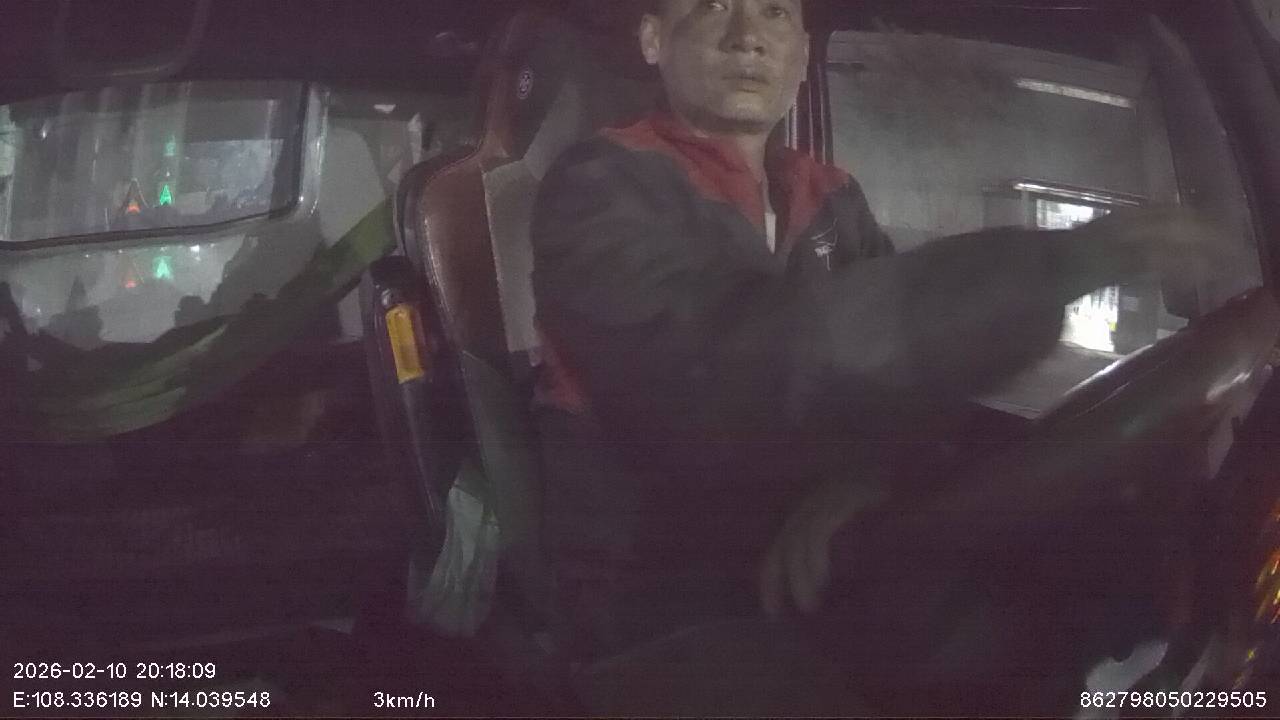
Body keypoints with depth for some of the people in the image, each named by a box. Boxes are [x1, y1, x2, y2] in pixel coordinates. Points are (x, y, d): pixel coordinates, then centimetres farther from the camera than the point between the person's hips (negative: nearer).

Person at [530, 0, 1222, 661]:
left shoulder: (833, 202, 12)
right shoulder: (603, 188, -11)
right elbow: (717, 364, -29)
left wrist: (866, 467, -25)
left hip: (807, 575, 6)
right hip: (655, 614, -6)